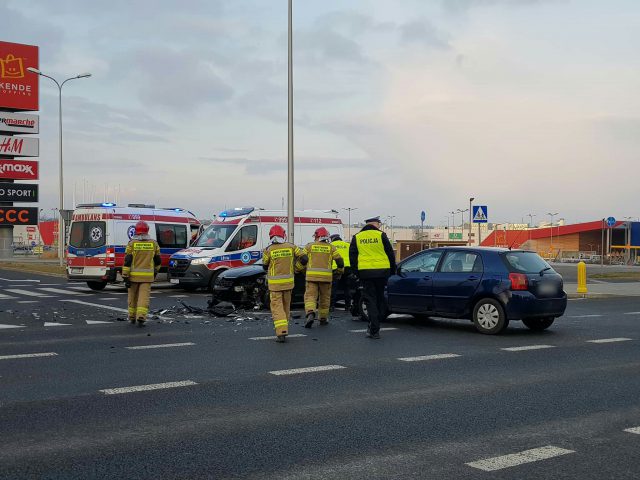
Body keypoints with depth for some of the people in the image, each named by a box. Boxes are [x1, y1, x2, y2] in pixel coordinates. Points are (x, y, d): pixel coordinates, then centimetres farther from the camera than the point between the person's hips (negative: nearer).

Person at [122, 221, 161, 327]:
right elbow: (157, 260, 11)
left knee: (133, 297, 15)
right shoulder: (153, 243, 3)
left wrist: (125, 277, -5)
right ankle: (141, 318, -15)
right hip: (147, 276, 0)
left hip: (134, 275, 0)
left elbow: (127, 261, -7)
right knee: (144, 297, -2)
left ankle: (132, 317, 27)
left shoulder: (132, 243, -4)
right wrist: (155, 271, 28)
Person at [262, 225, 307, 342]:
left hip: (275, 283, -3)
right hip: (288, 282, 3)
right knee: (286, 306, 18)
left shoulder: (268, 250, -8)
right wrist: (295, 269, 12)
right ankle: (284, 328, 30)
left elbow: (265, 266, 4)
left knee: (277, 307, -2)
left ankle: (281, 332, -16)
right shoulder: (291, 247, -3)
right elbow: (304, 259, -4)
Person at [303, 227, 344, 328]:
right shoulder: (331, 247, 7)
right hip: (326, 276, 1)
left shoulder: (309, 246, 5)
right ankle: (323, 318, 20)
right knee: (325, 297, 13)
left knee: (310, 296, -1)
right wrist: (340, 271, 21)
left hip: (312, 275, -1)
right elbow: (339, 260, 4)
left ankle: (310, 313, -25)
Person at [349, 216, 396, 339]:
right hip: (382, 271, -1)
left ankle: (374, 330, -5)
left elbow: (352, 256, 9)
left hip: (365, 272, 1)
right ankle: (375, 326, 20)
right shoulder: (381, 235, -1)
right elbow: (390, 254, 2)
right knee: (380, 299, 14)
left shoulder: (357, 237, 7)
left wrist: (356, 272, 16)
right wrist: (393, 270, 14)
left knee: (370, 300, 3)